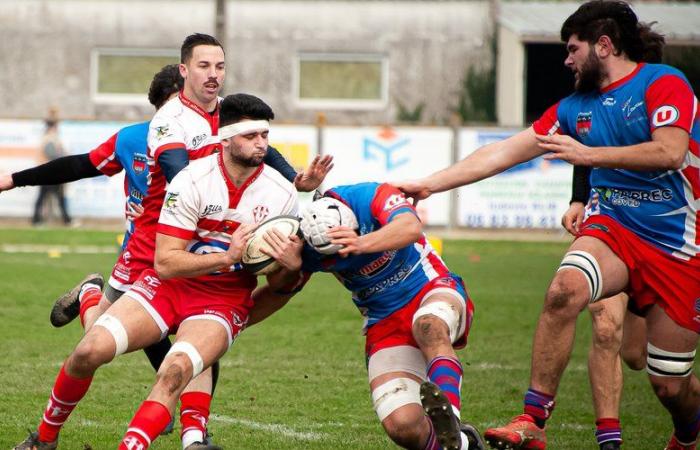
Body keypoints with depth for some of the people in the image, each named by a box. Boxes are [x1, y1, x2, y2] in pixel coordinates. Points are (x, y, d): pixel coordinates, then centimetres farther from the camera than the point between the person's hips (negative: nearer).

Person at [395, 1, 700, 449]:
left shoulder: (663, 83, -8)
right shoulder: (574, 108, 11)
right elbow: (503, 153, 11)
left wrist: (589, 154, -20)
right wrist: (428, 184, 7)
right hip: (614, 228, 4)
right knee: (564, 290, -31)